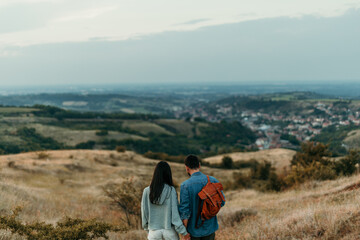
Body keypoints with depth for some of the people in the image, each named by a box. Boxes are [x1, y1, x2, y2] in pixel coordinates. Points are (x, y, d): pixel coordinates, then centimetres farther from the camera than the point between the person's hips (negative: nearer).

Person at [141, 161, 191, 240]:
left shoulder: (147, 191, -8)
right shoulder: (171, 190, -13)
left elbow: (144, 212, -1)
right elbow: (175, 213, -14)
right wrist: (184, 232, -6)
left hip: (154, 231, 1)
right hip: (170, 231, -1)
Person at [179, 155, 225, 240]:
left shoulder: (185, 185, -17)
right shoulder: (213, 180, -6)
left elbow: (184, 211, -16)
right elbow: (221, 202, 0)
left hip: (194, 230, -3)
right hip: (210, 227, 3)